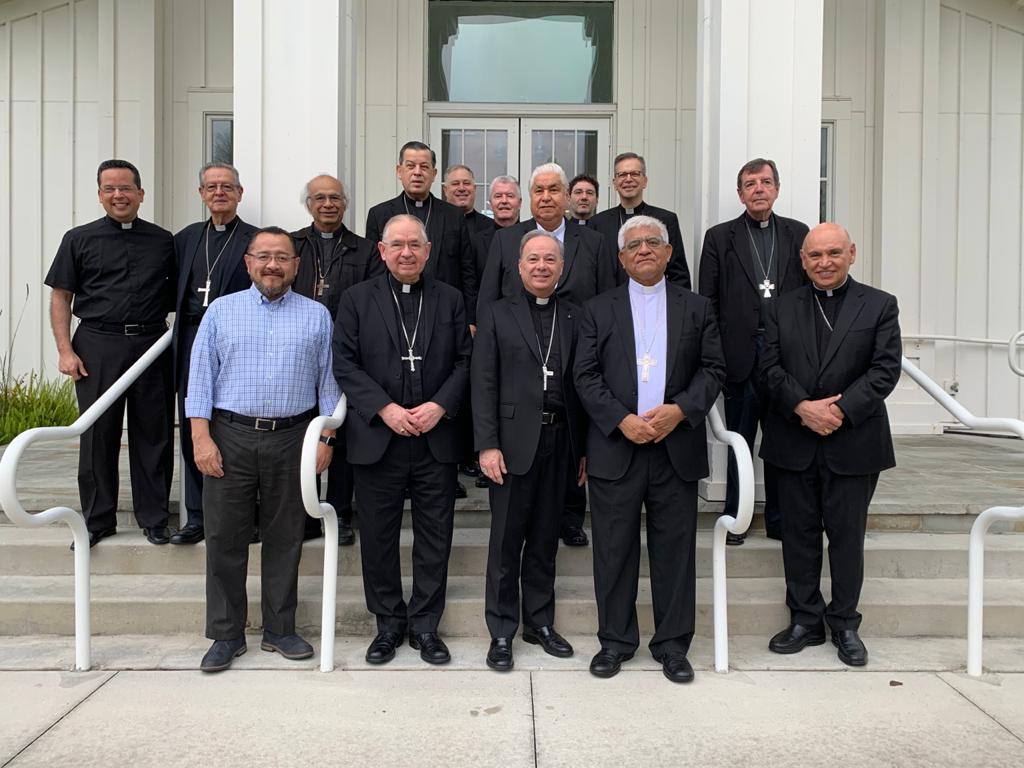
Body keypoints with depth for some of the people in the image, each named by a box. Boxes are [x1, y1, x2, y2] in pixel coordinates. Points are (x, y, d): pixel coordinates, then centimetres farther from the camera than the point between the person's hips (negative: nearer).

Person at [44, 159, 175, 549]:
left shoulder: (163, 241, 9)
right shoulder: (80, 239, 6)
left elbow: (178, 296, 14)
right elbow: (60, 297, 5)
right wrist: (65, 350, -4)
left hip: (152, 345, 1)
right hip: (97, 347, -1)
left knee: (153, 433, 5)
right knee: (97, 435, 4)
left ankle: (154, 517, 17)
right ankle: (97, 519, 17)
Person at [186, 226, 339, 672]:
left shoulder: (316, 316, 8)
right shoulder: (221, 311, 8)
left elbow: (328, 380, 7)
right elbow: (201, 376, 3)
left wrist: (326, 438, -1)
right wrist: (201, 438, -6)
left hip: (293, 439, 0)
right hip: (230, 437, 0)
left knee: (285, 538, 7)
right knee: (225, 538, 3)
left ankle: (279, 630, 20)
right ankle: (226, 635, 15)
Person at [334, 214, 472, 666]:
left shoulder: (450, 300, 9)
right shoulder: (358, 299, 4)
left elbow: (465, 362, 4)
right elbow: (344, 363, -2)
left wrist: (440, 405, -11)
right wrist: (384, 408, -13)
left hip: (436, 438, 1)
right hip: (377, 438, -1)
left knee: (435, 536, 7)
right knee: (379, 536, 8)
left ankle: (425, 625, 21)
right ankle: (389, 624, 23)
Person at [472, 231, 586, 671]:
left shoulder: (574, 318, 10)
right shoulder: (497, 315, 3)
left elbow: (581, 386, 8)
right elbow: (484, 384, -3)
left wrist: (586, 448, 6)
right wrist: (487, 445, -11)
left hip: (559, 441, 3)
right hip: (514, 442, -3)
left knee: (545, 538, 12)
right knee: (506, 540, 3)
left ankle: (539, 622, 26)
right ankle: (501, 631, 14)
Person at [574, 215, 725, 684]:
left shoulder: (697, 308, 10)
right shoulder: (598, 311, 8)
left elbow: (713, 369, 5)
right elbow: (586, 376, 1)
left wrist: (681, 410, -12)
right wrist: (622, 420, -12)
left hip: (677, 448, 1)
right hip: (615, 448, 0)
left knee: (675, 549, 6)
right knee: (614, 549, 6)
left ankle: (672, 644, 19)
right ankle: (615, 641, 19)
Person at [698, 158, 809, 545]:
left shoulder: (798, 233, 10)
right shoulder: (719, 237, 5)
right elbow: (707, 301, 2)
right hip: (741, 353, -1)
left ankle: (780, 519, 21)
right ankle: (735, 518, 19)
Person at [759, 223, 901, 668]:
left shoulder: (880, 306, 2)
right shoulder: (782, 308, 8)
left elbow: (885, 370, -6)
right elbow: (770, 367, 0)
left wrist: (841, 410, -17)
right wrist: (803, 407, -16)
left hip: (853, 443, -2)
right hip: (794, 444, 2)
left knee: (847, 535, 6)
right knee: (799, 533, 9)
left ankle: (845, 624, 21)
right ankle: (805, 620, 22)